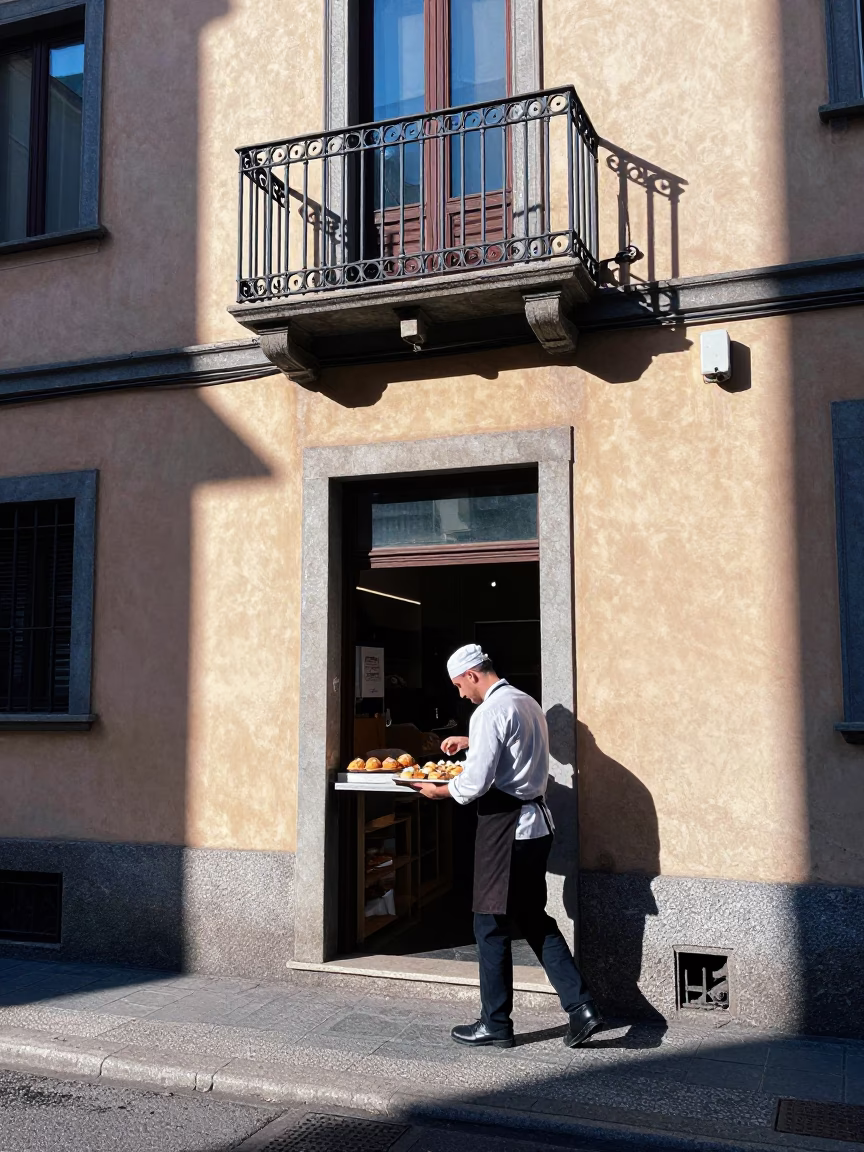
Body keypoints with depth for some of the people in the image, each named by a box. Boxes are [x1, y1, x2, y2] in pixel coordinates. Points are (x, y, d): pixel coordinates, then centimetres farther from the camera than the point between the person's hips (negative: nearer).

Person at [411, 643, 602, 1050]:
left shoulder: (490, 712, -17)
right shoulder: (527, 703, 12)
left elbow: (475, 784, -20)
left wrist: (439, 791, -3)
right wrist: (469, 741, 35)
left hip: (505, 826, -9)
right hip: (536, 821, 9)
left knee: (492, 925, 4)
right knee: (535, 920, 17)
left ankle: (495, 1025, 15)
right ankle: (581, 1007, 12)